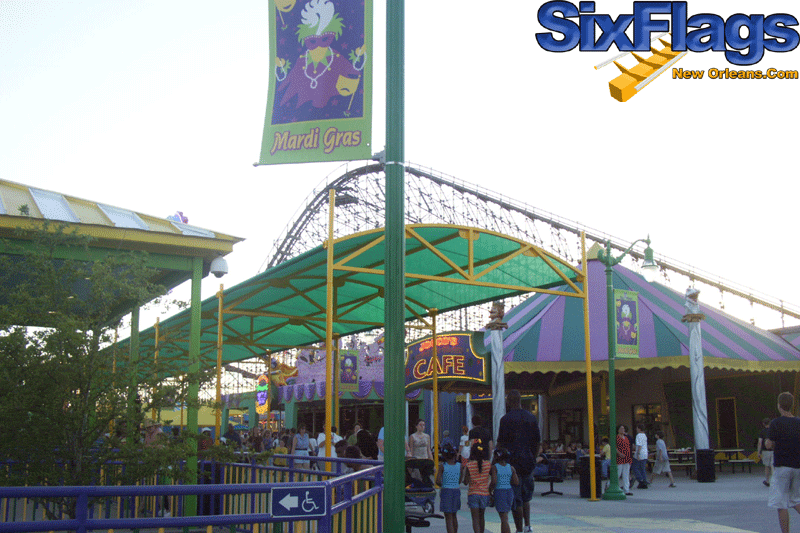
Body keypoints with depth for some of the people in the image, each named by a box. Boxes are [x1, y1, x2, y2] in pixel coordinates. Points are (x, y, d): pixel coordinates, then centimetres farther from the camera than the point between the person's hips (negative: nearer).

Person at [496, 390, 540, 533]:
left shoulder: (506, 419, -10)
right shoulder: (532, 418, 7)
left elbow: (500, 443, -11)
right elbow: (538, 443, 12)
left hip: (512, 462, -5)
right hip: (528, 464, 5)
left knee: (515, 500, 2)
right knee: (525, 497, 19)